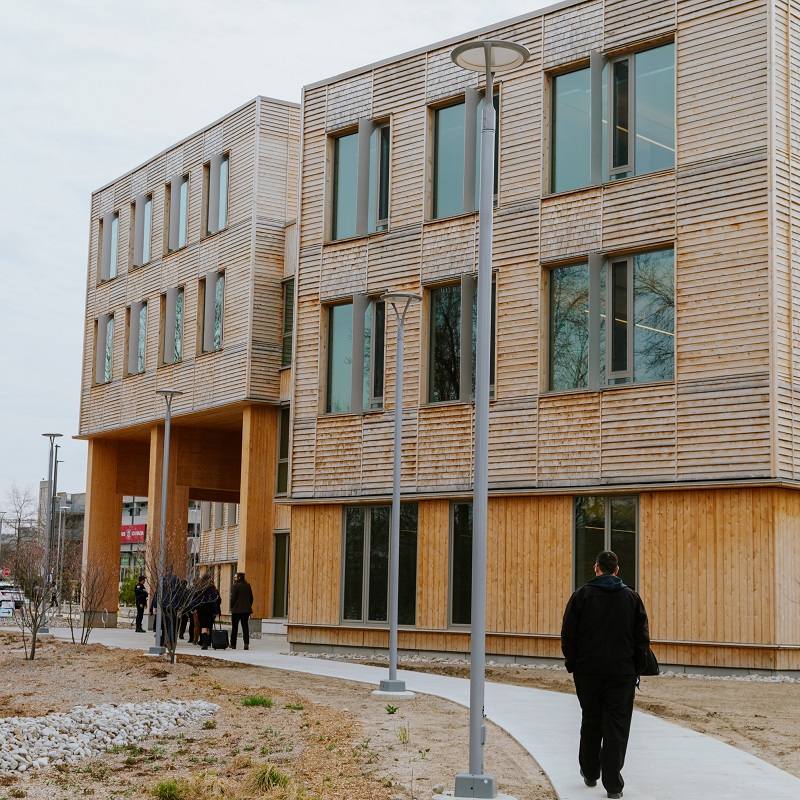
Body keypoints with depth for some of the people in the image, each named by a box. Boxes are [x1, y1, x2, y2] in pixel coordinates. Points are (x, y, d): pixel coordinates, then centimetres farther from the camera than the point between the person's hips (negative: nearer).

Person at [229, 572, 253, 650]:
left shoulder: (235, 586, -12)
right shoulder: (248, 586, 6)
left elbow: (233, 598, -12)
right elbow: (251, 598, 9)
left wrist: (232, 608, 1)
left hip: (237, 609, -5)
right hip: (246, 609, 5)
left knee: (234, 627, 8)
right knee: (245, 626, 5)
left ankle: (233, 644, 16)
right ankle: (246, 643, -10)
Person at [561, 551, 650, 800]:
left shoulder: (582, 595, -2)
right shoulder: (632, 597, 2)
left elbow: (568, 635, 0)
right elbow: (642, 639, 4)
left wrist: (572, 665, 11)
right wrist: (636, 668, 12)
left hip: (588, 671, 1)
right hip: (622, 673, 0)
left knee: (591, 723, 16)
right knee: (617, 727, 1)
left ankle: (590, 773, 28)